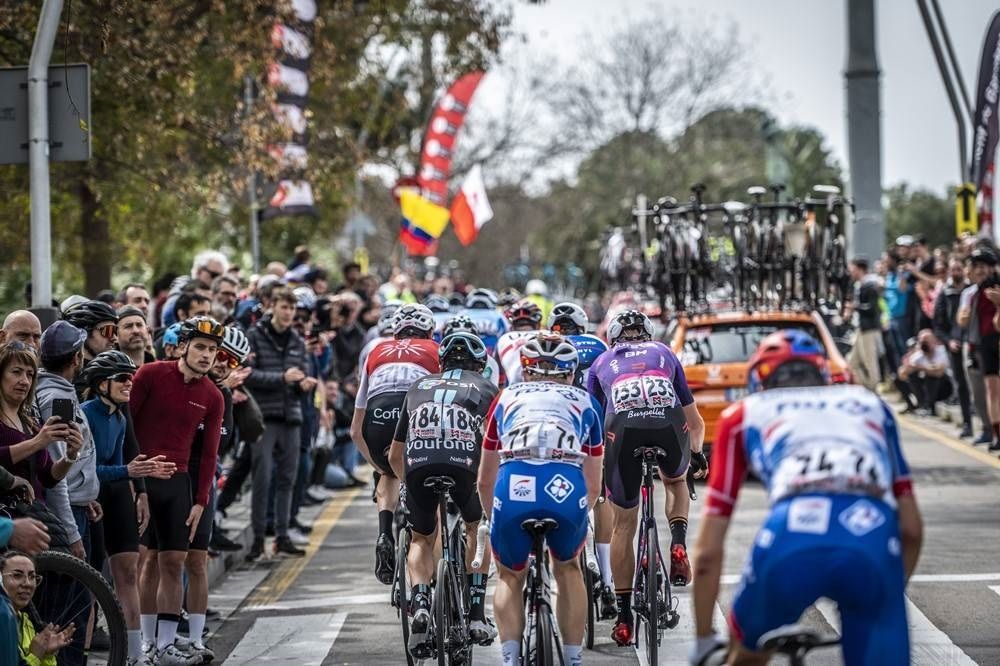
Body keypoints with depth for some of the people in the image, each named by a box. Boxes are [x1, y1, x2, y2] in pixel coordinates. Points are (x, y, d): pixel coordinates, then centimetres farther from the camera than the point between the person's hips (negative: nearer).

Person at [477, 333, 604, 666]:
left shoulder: (507, 398, 33)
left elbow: (485, 481, 40)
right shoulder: (585, 403, 32)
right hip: (567, 488, 0)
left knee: (510, 577, 25)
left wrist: (496, 518, 57)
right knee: (568, 569, 29)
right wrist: (576, 515, 57)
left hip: (513, 488, 0)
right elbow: (594, 486, 39)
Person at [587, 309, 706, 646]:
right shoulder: (664, 353, 34)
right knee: (676, 481, 35)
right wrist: (696, 454, 58)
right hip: (670, 423, 1)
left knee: (623, 525, 14)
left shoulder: (602, 362, 32)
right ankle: (678, 545, 9)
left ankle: (624, 617, 13)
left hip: (623, 427, -1)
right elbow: (696, 423, 40)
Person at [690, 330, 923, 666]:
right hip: (875, 541, 0)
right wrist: (891, 596, 48)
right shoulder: (871, 404, 36)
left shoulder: (743, 415, 32)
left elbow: (707, 551, 28)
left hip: (792, 536, 0)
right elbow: (911, 529, 34)